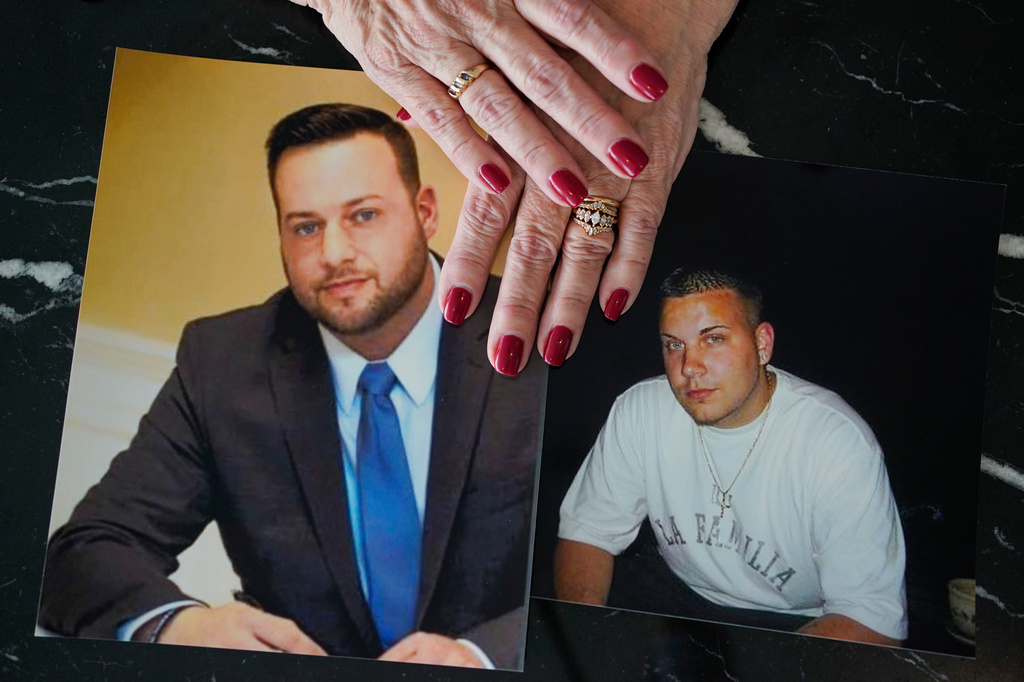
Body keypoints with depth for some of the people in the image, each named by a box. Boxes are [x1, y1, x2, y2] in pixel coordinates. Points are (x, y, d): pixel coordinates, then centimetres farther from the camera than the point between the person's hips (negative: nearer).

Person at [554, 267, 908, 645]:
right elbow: (587, 531, -4)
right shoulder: (640, 411, -11)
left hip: (798, 625, -3)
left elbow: (874, 616, -24)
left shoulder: (842, 443, -22)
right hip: (675, 592, 3)